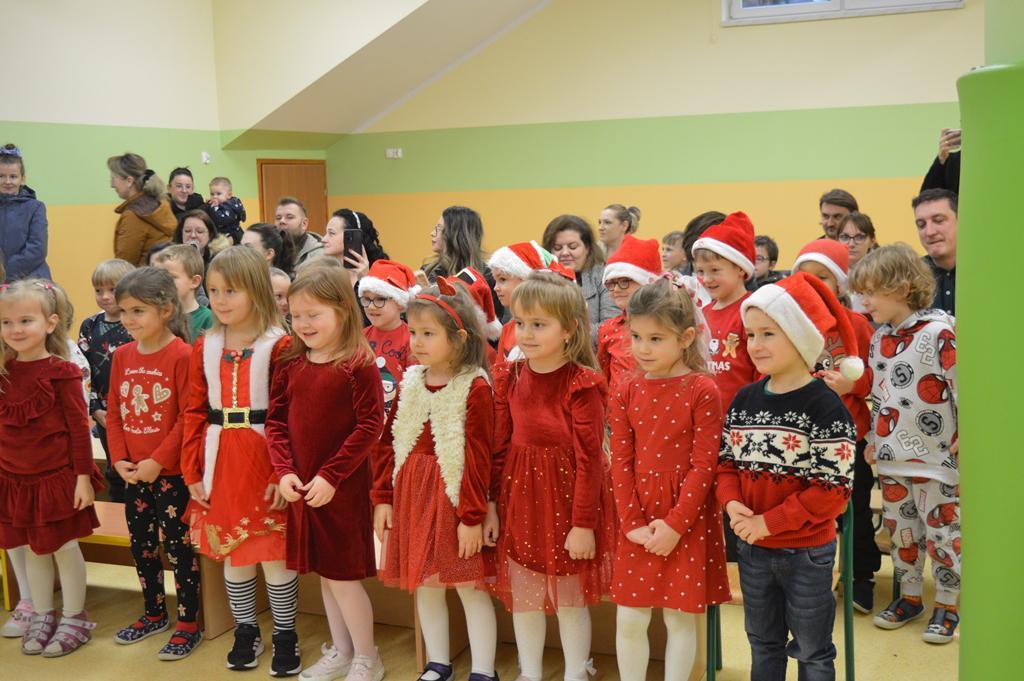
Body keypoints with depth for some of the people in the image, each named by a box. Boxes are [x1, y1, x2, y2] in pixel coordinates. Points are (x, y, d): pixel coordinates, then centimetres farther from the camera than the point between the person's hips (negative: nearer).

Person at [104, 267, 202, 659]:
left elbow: (188, 417, -17)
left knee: (178, 546, 3)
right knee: (140, 545, 18)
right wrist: (120, 459, -2)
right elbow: (114, 413, 9)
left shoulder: (181, 355, -16)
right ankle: (154, 613, 35)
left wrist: (157, 461, -17)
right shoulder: (122, 355, 4)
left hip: (171, 473, -7)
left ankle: (189, 623, 15)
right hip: (133, 473, 7)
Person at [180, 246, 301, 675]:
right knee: (230, 551, 14)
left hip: (264, 458, -5)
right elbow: (194, 414, 7)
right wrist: (192, 472, 3)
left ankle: (285, 635, 21)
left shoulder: (278, 345, -9)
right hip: (220, 461, 5)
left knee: (274, 552, 3)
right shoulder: (205, 347, 6)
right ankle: (246, 632, 31)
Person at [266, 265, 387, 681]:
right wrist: (284, 471, -7)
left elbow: (370, 426, -16)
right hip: (301, 488, 6)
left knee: (342, 573, 1)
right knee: (323, 573, 17)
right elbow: (275, 422, 6)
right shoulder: (290, 366, 4)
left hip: (342, 488, -6)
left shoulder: (358, 366, -13)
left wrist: (330, 476, -18)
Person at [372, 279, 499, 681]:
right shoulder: (411, 383, 6)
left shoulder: (475, 388, -12)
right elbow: (388, 444, 7)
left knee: (470, 586, 4)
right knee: (424, 583, 15)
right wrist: (383, 498, 3)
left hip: (453, 495, -6)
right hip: (411, 495, 6)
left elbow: (478, 458, -14)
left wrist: (472, 516, -15)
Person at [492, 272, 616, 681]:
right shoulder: (508, 378, 0)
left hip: (568, 498, -4)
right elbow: (498, 448, 5)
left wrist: (583, 523, -14)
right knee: (523, 598, 15)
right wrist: (490, 505, 5)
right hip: (520, 498, 5)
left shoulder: (582, 384, -15)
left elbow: (588, 460, -14)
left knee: (570, 601, 9)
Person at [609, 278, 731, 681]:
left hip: (688, 522, -3)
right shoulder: (626, 394, 1)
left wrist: (675, 525, -15)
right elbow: (620, 464, 0)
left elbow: (704, 466, -12)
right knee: (629, 619, 8)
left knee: (679, 617, 9)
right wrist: (633, 524, -8)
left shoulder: (702, 391, -10)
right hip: (638, 523, 3)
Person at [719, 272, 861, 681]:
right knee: (762, 643, 21)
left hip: (807, 551, -5)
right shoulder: (744, 400, 2)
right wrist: (732, 502, -12)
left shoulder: (825, 407, -16)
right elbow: (727, 460, 8)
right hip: (752, 548, 5)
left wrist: (771, 521, -21)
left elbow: (833, 487, -19)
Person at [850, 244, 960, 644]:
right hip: (891, 460, 7)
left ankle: (948, 605, 21)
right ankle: (909, 597, 32)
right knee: (900, 531, 16)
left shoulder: (939, 333, -17)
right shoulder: (879, 338, 7)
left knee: (941, 533, 5)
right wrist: (873, 439, 16)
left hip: (934, 459, -7)